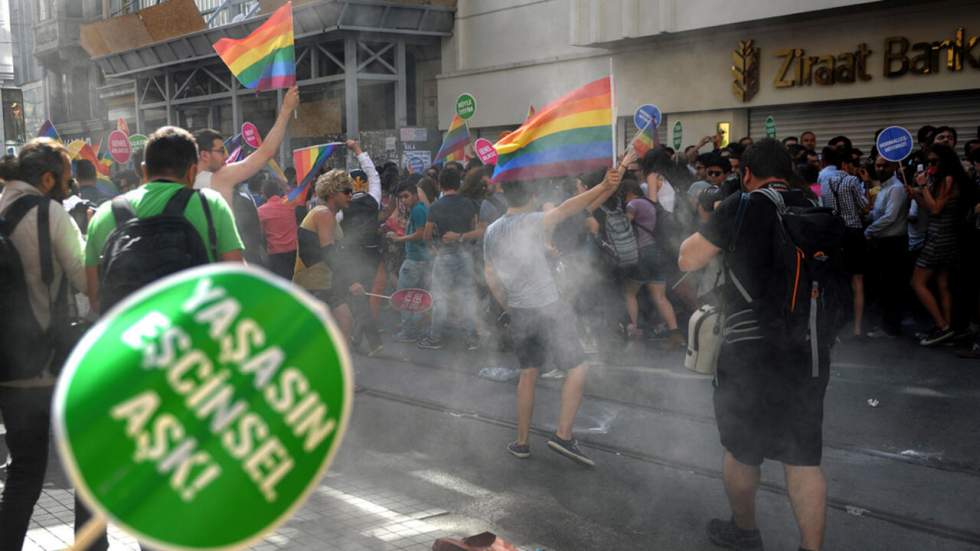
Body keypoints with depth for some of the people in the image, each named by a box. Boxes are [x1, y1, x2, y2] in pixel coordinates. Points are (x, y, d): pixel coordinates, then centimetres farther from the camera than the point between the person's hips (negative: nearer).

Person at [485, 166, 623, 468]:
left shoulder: (492, 231, 8)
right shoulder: (532, 222, -12)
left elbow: (490, 276, 13)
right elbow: (564, 209, -32)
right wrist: (604, 186, -45)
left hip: (518, 312, 6)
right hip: (548, 308, -6)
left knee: (528, 373, 17)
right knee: (577, 368, 2)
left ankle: (522, 442, 19)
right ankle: (563, 434, -7)